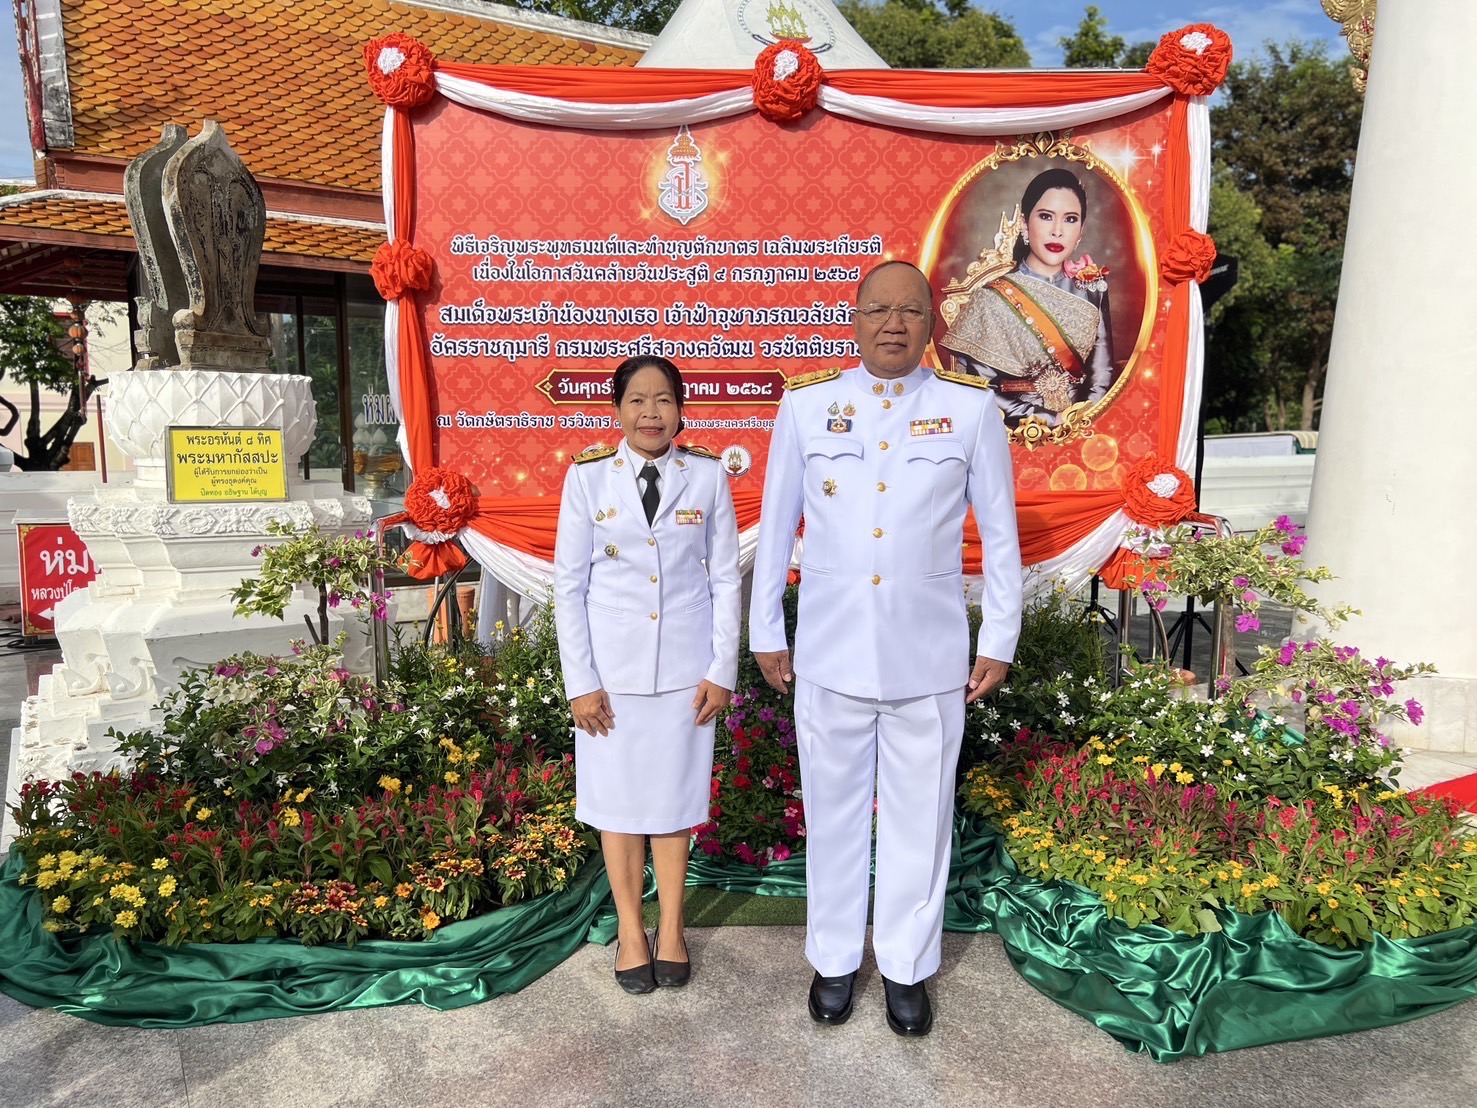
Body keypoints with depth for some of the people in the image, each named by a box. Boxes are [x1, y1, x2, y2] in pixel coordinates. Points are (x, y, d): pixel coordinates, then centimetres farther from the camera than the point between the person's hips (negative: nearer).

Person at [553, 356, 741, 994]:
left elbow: (726, 577, 1)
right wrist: (580, 680, -6)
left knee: (674, 797, 12)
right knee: (618, 799, 11)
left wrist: (722, 670, -2)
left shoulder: (708, 475, -3)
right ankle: (630, 930, 31)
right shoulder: (588, 477, -4)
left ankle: (671, 927, 32)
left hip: (685, 668, 0)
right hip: (612, 669, 0)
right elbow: (568, 582, -2)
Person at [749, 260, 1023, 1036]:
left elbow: (1000, 534, 4)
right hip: (831, 652, 1)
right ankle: (834, 959, 35)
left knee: (920, 816, 12)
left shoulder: (972, 410, -2)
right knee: (834, 812, 14)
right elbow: (775, 528, 5)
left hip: (929, 654, 0)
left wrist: (999, 641, 4)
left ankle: (906, 966, 34)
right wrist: (766, 633, 6)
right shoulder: (805, 407, 0)